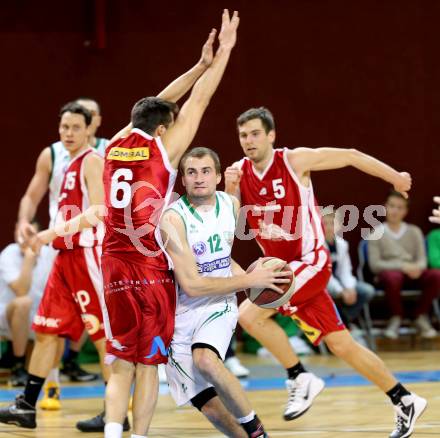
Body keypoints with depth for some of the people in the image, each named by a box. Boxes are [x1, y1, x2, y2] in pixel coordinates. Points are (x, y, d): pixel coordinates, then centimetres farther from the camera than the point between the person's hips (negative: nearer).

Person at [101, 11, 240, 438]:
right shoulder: (163, 149, -3)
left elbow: (157, 104, 22)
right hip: (151, 271, -4)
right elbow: (197, 102, 4)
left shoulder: (116, 145, 10)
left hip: (113, 270, 5)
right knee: (147, 365, 3)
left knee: (121, 365, 8)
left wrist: (202, 64, 27)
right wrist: (223, 53, 13)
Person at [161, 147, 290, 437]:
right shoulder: (173, 219, -17)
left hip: (219, 305, 2)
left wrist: (248, 276, 3)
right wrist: (249, 281, -18)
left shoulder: (231, 205, 1)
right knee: (209, 405, -5)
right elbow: (191, 285, -21)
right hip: (182, 313, -2)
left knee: (205, 360, -31)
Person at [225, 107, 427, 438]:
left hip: (310, 262, -6)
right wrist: (229, 192, -18)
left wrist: (395, 177, 7)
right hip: (282, 267, 6)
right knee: (342, 345, 8)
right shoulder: (239, 173, 2)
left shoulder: (294, 160, -12)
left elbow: (351, 156, -2)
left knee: (249, 314, -22)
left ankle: (300, 379, -6)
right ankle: (405, 401, 20)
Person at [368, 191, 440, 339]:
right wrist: (402, 266, -16)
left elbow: (422, 259, 10)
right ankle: (396, 318, -17)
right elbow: (374, 264, -3)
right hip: (388, 272, -3)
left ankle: (420, 316, -10)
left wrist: (417, 268, -17)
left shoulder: (414, 231, 15)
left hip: (413, 275, 3)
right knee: (393, 277, -41)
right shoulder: (377, 233, 6)